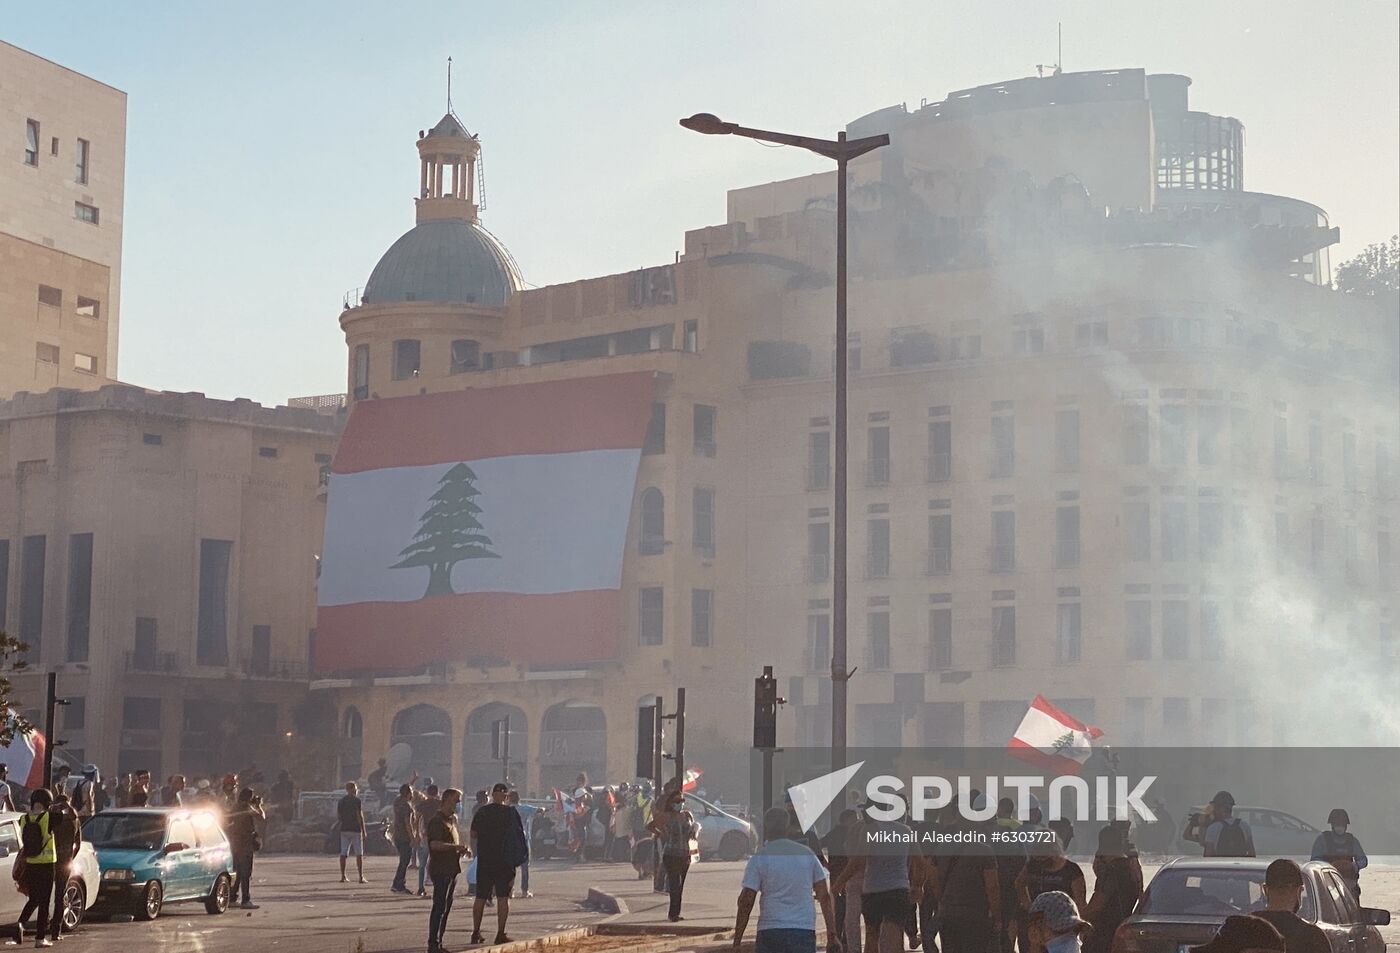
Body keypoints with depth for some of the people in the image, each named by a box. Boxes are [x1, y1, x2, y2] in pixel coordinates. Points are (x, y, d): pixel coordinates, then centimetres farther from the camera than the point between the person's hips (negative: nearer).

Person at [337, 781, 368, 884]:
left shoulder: (341, 801, 9)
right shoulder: (356, 800, -9)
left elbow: (338, 815, 12)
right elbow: (360, 816, -13)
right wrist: (363, 831, -9)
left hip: (344, 829, 5)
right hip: (355, 829, -5)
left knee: (343, 853, 7)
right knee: (359, 854, -2)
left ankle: (343, 877, 6)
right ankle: (361, 877, -6)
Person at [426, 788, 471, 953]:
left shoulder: (452, 819, 17)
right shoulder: (437, 821, -12)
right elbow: (435, 844, -25)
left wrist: (463, 849, 12)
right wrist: (456, 847, -25)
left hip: (452, 869, 9)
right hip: (440, 869, -9)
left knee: (446, 907, 11)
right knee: (439, 907, -10)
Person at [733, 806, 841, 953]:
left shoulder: (758, 858, -1)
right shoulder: (807, 854, 9)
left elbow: (746, 901, -5)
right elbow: (824, 896, 8)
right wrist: (832, 934, 11)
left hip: (770, 931, -2)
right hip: (804, 932, 2)